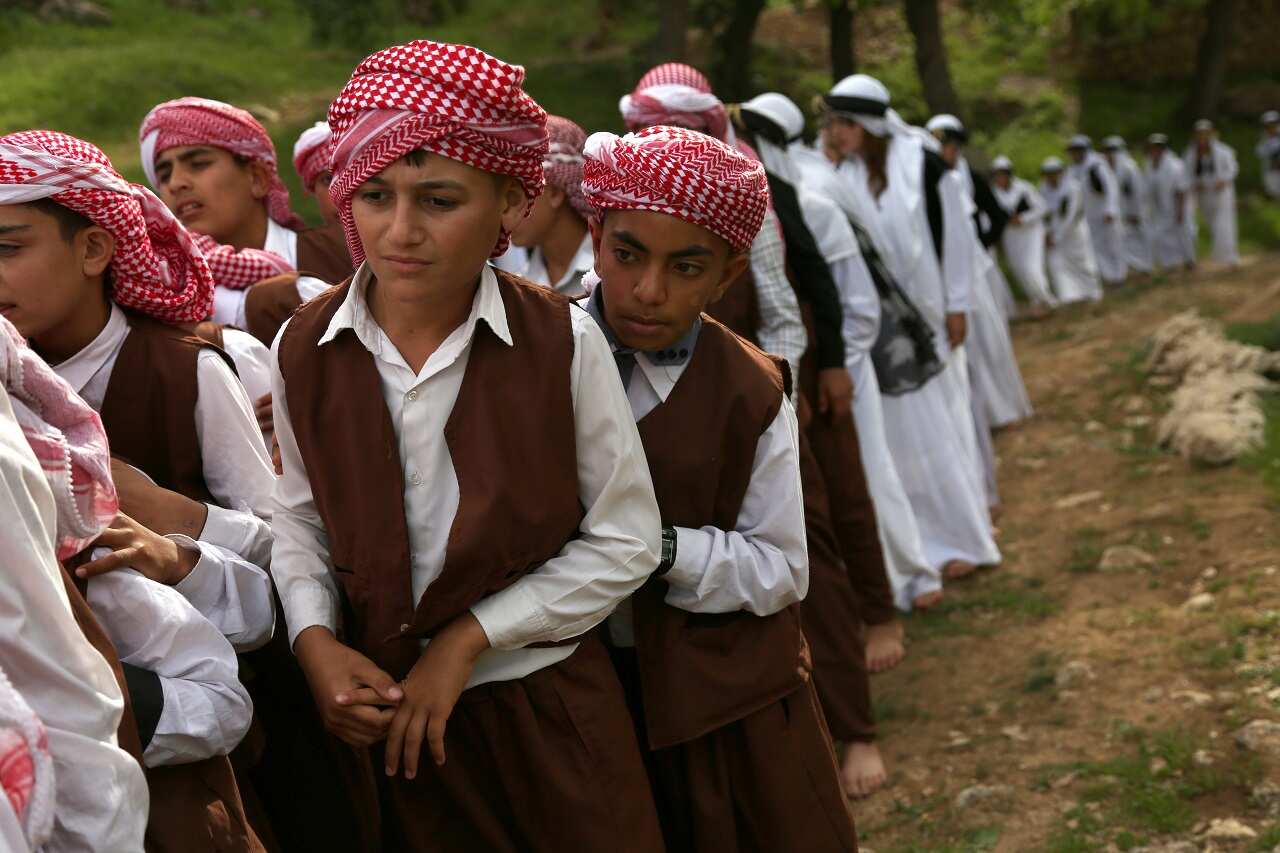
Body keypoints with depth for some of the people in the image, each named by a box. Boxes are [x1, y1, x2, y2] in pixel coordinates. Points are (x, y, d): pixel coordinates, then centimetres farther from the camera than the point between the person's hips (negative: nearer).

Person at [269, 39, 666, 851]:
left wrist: (467, 638, -12)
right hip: (386, 708, 2)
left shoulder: (563, 341, -15)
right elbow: (303, 519, 8)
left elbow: (625, 542, -9)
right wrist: (313, 637, -10)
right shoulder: (305, 350, -7)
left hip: (550, 707, -2)